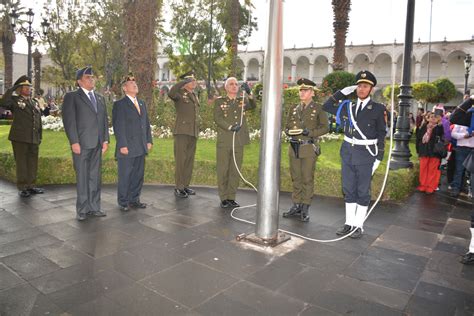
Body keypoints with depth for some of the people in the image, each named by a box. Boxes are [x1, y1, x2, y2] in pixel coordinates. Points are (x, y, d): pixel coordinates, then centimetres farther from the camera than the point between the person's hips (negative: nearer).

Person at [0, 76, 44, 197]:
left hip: (34, 139, 5)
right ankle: (22, 187, 10)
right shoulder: (14, 100, 1)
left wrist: (40, 136, 14)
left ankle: (31, 186, 20)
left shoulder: (35, 103, 17)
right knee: (21, 163, 2)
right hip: (20, 138, -5)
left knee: (33, 163, 9)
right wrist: (12, 89, -15)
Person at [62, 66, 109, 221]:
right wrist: (74, 142, -14)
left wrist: (105, 139, 7)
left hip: (97, 144, 5)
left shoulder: (100, 98, 17)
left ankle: (94, 207, 16)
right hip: (81, 144, -5)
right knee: (82, 177, 1)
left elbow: (105, 120, 16)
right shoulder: (71, 97, 0)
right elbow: (69, 121, -7)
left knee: (95, 176, 8)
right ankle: (82, 209, 10)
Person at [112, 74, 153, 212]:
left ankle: (134, 200, 23)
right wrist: (122, 145, -17)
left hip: (141, 148, 7)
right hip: (127, 148, -6)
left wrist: (149, 140, 11)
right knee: (125, 176, 3)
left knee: (138, 175, 11)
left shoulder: (142, 103, 17)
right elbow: (118, 126, -12)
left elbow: (146, 123, 18)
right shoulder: (119, 104, -5)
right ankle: (123, 202, 15)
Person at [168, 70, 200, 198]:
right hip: (182, 132, -7)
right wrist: (184, 81, -26)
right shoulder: (179, 93, -4)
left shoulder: (194, 95, 18)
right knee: (180, 160, -5)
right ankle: (178, 188, 2)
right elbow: (170, 93, -29)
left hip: (193, 132, 7)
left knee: (189, 160, 10)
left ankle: (185, 186, 19)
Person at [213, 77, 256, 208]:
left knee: (235, 171, 6)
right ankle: (223, 198, 12)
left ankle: (231, 198, 16)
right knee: (223, 170, 2)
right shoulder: (219, 101, 6)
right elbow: (217, 118, -7)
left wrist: (249, 93, -24)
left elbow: (253, 105, -8)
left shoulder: (242, 101, 13)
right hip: (224, 141, -2)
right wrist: (230, 127, -20)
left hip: (239, 142, 3)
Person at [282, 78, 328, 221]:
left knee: (307, 179, 0)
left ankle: (305, 209, 9)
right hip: (294, 148, 5)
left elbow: (324, 127, -4)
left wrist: (309, 132, -18)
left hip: (309, 148, -4)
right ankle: (296, 206, 21)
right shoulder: (294, 108, 13)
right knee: (296, 178, 10)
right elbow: (287, 126, 17)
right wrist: (289, 132, -6)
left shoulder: (318, 109, 0)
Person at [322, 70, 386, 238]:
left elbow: (381, 135, -4)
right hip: (348, 152, 4)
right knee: (349, 189, 11)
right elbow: (326, 106, 12)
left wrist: (378, 157, -8)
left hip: (366, 154, -4)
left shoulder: (378, 109, -4)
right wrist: (342, 92, 4)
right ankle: (349, 222, 22)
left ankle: (359, 225, 15)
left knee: (363, 191, 4)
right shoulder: (348, 106, 7)